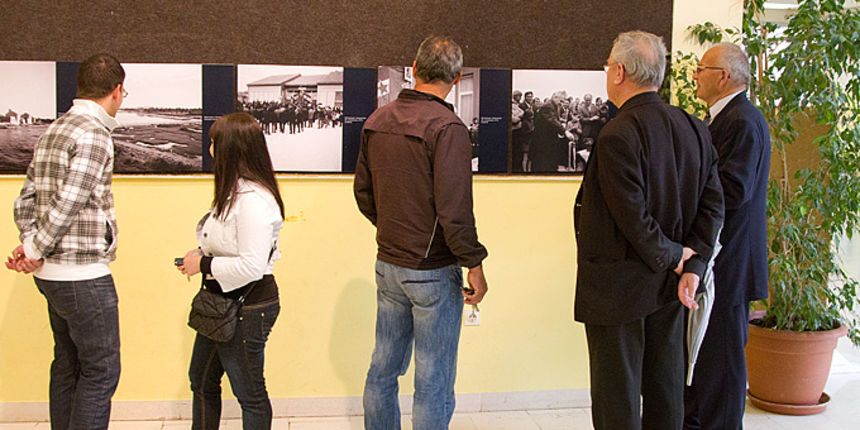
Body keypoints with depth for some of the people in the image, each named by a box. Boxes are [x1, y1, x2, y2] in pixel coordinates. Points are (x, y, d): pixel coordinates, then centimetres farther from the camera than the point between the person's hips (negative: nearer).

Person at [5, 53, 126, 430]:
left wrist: (30, 245, 1)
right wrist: (34, 251, -11)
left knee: (67, 364, 17)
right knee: (100, 370, -1)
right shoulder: (94, 135, -16)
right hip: (84, 274, -9)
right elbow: (67, 203, -23)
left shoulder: (53, 131, 14)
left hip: (53, 273, 9)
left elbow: (27, 197, 12)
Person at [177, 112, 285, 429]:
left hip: (248, 307, -11)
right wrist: (202, 255, 5)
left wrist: (204, 265, -18)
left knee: (250, 394, 6)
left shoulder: (253, 200, -24)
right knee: (202, 381, 22)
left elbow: (253, 266, -28)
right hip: (223, 302, 11)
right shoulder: (234, 192, 9)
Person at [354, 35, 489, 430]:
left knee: (383, 368, 17)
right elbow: (454, 208, -21)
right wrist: (474, 264, -12)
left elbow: (363, 193, 13)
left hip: (387, 264, 7)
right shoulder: (446, 127, -17)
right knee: (433, 381, 4)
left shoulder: (378, 121, 5)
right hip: (433, 270, -7)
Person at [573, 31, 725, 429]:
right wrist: (692, 265, -1)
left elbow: (633, 216, -22)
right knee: (665, 392, 18)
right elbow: (713, 205, 3)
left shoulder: (617, 135, -20)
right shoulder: (695, 129, 4)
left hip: (617, 288, -7)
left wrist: (672, 256, -8)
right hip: (668, 288, 7)